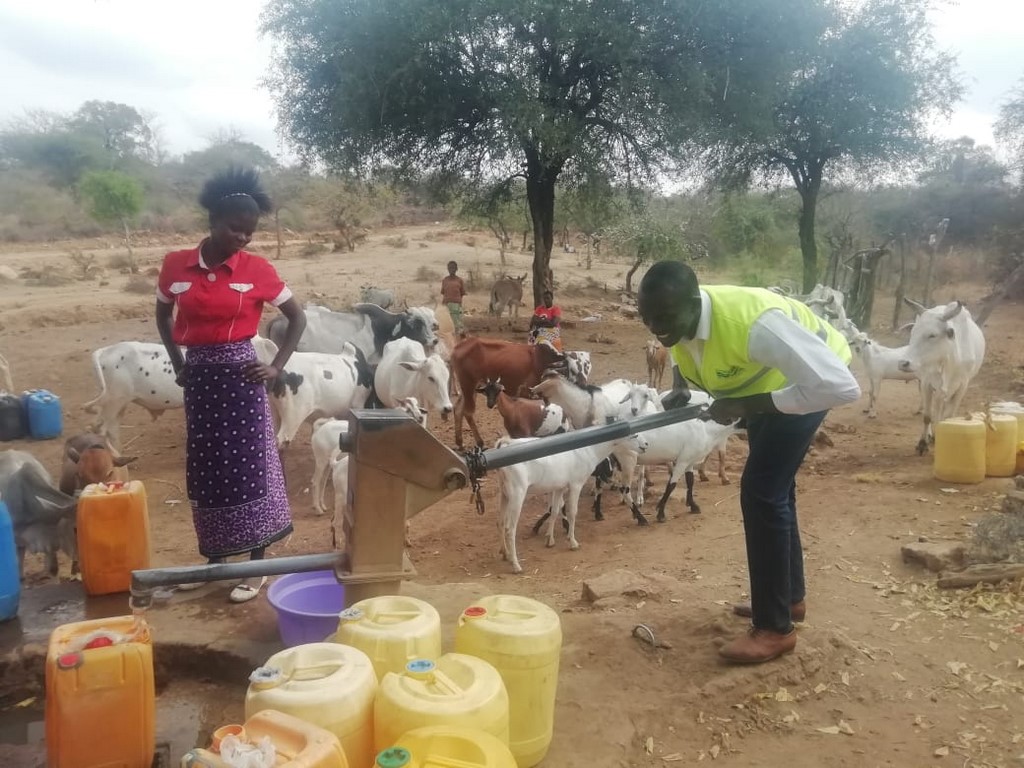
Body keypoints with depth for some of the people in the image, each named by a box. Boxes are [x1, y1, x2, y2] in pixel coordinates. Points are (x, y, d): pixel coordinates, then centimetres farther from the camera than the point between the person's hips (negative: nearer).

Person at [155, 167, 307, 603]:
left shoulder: (257, 270, -6)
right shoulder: (175, 265, 1)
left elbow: (297, 317, 3)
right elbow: (163, 315, 18)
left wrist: (277, 367, -4)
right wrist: (177, 365, 10)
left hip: (239, 374, -3)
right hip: (198, 376, 3)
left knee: (248, 466, -1)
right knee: (204, 469, 12)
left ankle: (257, 566, 11)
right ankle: (213, 557, 29)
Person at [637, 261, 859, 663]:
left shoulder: (753, 322, -42)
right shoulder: (679, 318, -20)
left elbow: (841, 386, -43)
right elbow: (683, 346, 7)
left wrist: (746, 405, -39)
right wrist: (680, 384, -15)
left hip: (812, 379, -8)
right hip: (765, 377, 8)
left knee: (761, 491, -14)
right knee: (773, 487, 18)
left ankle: (775, 627, -1)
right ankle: (790, 596, 37)